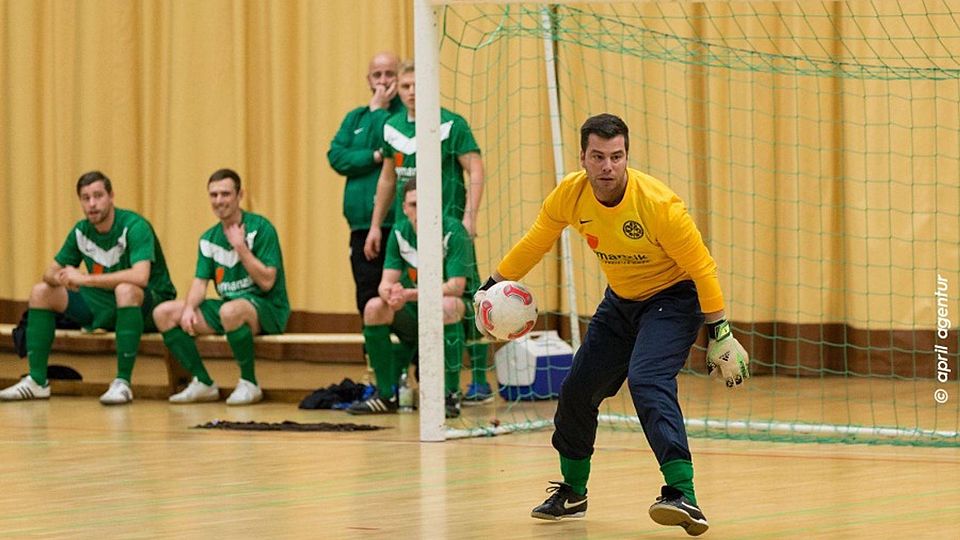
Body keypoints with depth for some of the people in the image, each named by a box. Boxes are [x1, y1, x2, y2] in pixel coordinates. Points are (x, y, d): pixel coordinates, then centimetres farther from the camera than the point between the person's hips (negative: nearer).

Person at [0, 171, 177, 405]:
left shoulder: (134, 226, -20)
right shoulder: (81, 230, 1)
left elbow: (140, 277, -36)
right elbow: (51, 272, 7)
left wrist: (85, 279, -32)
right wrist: (61, 277, -21)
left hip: (148, 306, -7)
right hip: (103, 307, 7)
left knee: (125, 289, -40)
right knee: (41, 292, 1)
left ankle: (123, 383, -36)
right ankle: (37, 381, 1)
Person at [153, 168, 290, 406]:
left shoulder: (260, 228, -10)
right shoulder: (209, 238, 10)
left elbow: (267, 282, -16)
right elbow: (200, 282, 6)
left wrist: (241, 247, -22)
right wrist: (189, 307, -15)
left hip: (267, 308, -7)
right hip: (228, 305, 7)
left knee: (231, 310, -41)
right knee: (164, 313, -7)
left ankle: (249, 384, -20)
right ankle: (204, 383, -2)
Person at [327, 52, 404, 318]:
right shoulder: (355, 118, 19)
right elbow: (336, 157, 6)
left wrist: (378, 110, -3)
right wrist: (375, 157, -7)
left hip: (398, 223, -5)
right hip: (362, 224, 6)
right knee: (368, 302, 5)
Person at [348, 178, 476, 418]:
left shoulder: (453, 231, -17)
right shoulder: (399, 233, -2)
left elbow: (456, 286, -25)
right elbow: (386, 282, -7)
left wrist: (409, 295, -36)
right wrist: (390, 294, -33)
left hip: (460, 309, -5)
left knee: (446, 306, -38)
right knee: (374, 308, -19)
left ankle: (451, 395, -29)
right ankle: (386, 395, -7)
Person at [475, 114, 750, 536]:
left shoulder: (657, 203, -30)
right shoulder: (570, 195, -15)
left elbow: (702, 267, -22)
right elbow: (534, 243, 5)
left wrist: (720, 335, -21)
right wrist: (493, 285, 8)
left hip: (673, 297, -6)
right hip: (621, 300, 6)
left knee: (647, 380, -30)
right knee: (578, 388, 9)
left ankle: (682, 494, -36)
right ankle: (573, 492, 33)